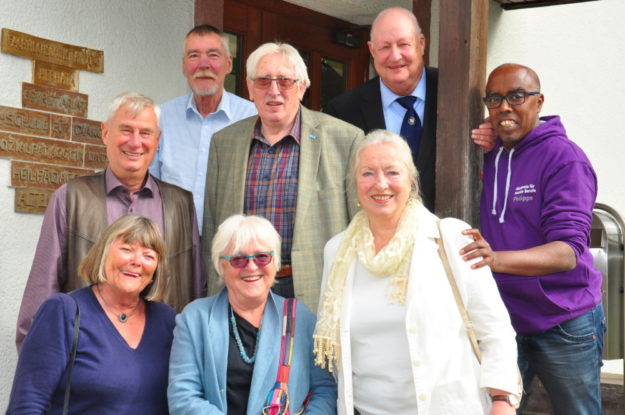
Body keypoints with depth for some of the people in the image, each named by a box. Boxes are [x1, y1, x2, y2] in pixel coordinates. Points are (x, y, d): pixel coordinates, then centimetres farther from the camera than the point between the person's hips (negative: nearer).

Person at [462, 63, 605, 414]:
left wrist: (496, 259, -40)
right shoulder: (488, 157, 3)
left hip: (565, 324, -4)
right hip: (503, 318, 5)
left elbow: (568, 251, -25)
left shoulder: (564, 157, -15)